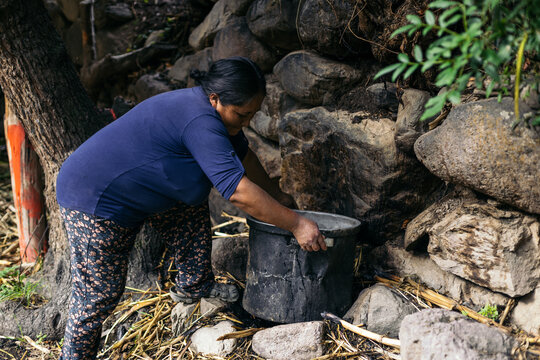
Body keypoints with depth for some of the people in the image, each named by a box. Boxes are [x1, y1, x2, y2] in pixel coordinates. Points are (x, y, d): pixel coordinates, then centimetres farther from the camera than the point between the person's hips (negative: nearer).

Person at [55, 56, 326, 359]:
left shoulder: (217, 111, 2)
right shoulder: (200, 122, -29)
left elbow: (243, 154, 20)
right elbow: (239, 192, -32)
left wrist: (275, 195, 27)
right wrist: (296, 224, -26)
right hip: (94, 201, -10)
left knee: (192, 209, 11)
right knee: (100, 294, -4)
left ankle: (194, 285, 26)